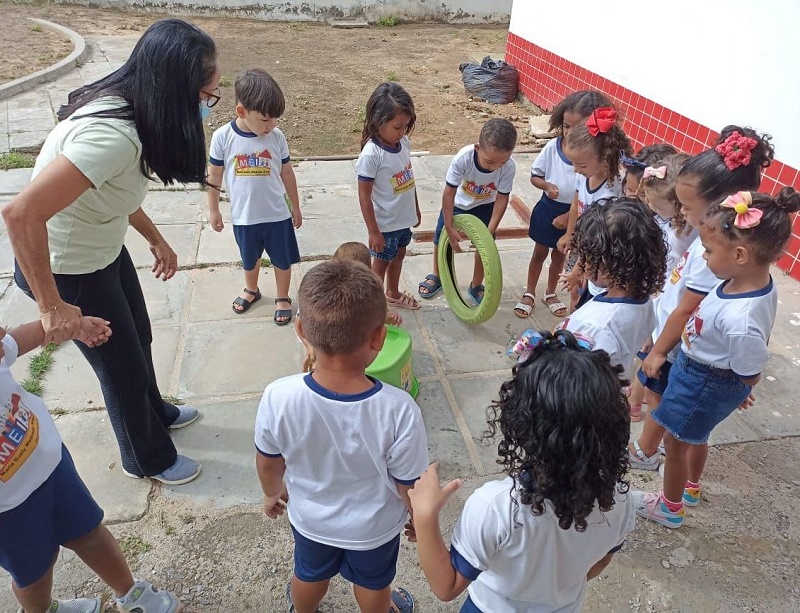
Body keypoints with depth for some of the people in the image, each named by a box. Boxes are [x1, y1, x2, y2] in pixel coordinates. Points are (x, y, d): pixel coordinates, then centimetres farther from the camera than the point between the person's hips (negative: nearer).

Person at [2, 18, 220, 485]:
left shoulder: (126, 106, -7)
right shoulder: (112, 135, -36)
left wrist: (157, 240, 12)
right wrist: (52, 307, -30)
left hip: (105, 251, 8)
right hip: (68, 270, -8)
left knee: (138, 339, 26)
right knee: (122, 364, 10)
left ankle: (155, 411, 54)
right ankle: (149, 459, 37)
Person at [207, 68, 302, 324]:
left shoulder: (276, 137, -12)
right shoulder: (222, 137, -15)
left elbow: (287, 173, 0)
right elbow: (214, 175, -3)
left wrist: (295, 207, 7)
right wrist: (213, 210, 4)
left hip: (278, 214, 0)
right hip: (243, 216, 0)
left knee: (283, 260, 14)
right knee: (249, 259, 23)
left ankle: (283, 298, 37)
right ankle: (251, 290, 50)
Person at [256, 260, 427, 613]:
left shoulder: (278, 397, -32)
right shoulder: (399, 410, -37)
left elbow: (268, 461, -12)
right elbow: (409, 486, -21)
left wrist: (272, 492, 11)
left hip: (310, 518, 2)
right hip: (374, 527, -1)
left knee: (310, 574, 34)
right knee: (373, 583, 31)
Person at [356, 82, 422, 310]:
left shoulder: (404, 143, -5)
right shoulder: (371, 154, -26)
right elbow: (364, 196, -21)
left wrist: (416, 208, 17)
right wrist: (373, 231, -18)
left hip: (405, 217, 7)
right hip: (385, 223, -7)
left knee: (399, 255, 25)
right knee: (381, 262, 12)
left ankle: (393, 294, 48)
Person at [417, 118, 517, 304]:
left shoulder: (509, 167, -34)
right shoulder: (463, 158, -39)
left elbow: (502, 198, -21)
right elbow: (449, 193, -29)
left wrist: (490, 231, -25)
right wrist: (449, 227, -26)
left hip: (484, 205, 1)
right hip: (457, 203, 0)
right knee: (441, 239, 11)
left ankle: (476, 286, 24)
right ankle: (436, 277, 38)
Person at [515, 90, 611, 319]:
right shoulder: (553, 147, -16)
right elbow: (534, 176, -3)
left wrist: (570, 216, -17)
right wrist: (546, 186, -23)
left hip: (574, 214, -1)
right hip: (547, 208, 1)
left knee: (559, 255, 20)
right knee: (540, 253, 18)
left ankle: (550, 293, 43)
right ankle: (529, 294, 37)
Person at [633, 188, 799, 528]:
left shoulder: (740, 320, -41)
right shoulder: (755, 279, -16)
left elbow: (749, 376, -24)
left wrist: (732, 396, -2)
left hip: (704, 383, -8)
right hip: (695, 366, 8)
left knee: (675, 441, 17)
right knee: (694, 435, 31)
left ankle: (670, 508, 44)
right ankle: (691, 485, 59)